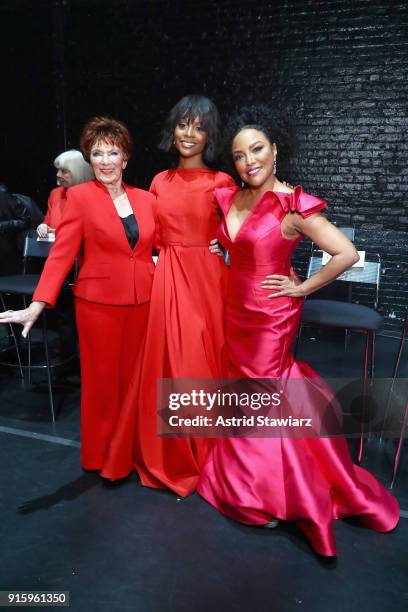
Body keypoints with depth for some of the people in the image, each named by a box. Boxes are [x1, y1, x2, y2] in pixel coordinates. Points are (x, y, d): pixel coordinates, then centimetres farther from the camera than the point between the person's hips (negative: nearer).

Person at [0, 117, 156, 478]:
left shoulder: (146, 199, 7)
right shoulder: (79, 196, -3)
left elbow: (159, 247, 17)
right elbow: (62, 253, -9)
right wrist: (37, 306, -16)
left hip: (142, 303, 3)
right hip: (99, 303, -3)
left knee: (134, 378, 11)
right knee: (102, 379, 8)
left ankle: (130, 452, 30)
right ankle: (102, 458, 28)